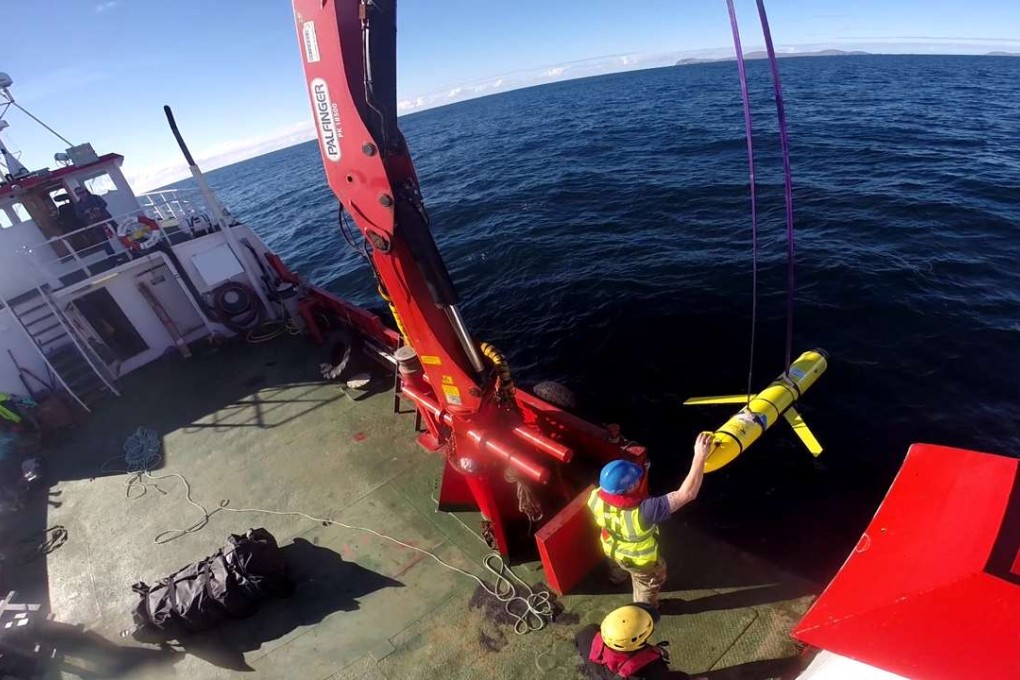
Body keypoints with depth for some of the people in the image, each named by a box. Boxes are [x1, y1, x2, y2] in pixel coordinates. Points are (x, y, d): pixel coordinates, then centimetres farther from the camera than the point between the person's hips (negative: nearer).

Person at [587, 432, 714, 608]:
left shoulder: (596, 499, -36)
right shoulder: (644, 512, -51)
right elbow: (687, 494, -48)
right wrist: (700, 456, -46)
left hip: (611, 548, 5)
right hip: (639, 559, -4)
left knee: (616, 566, 40)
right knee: (648, 583, 31)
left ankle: (617, 578, 73)